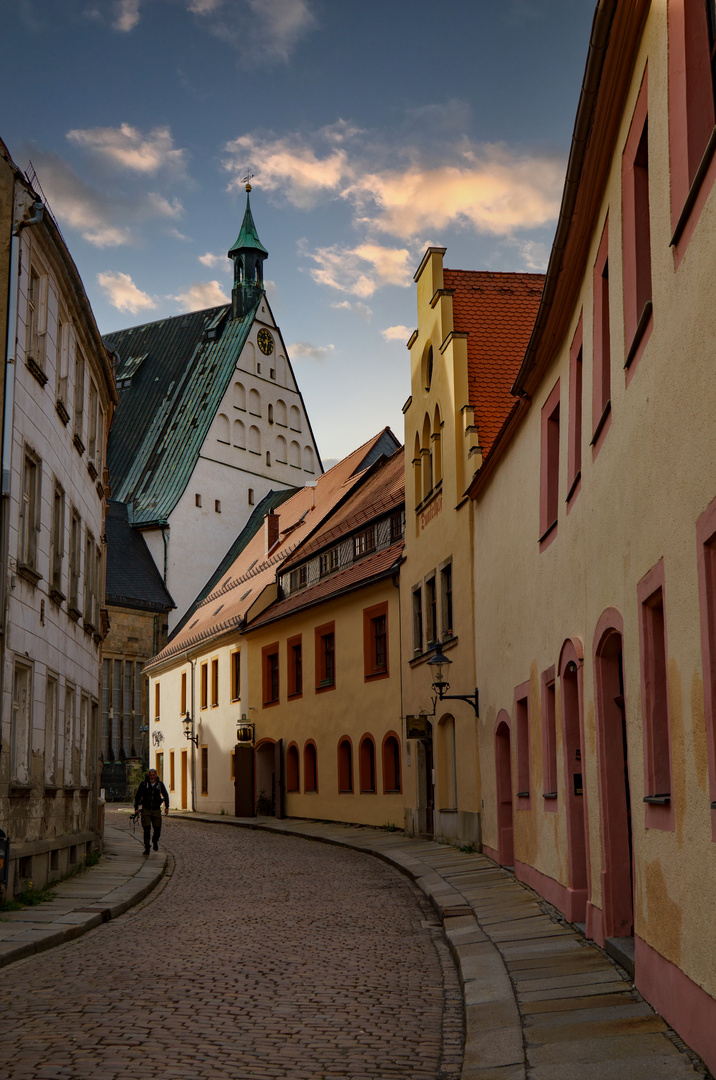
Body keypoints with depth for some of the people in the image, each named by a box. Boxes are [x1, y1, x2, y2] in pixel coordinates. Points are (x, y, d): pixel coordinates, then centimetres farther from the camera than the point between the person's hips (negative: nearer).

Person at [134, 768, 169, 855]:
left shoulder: (160, 784, 4)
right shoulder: (143, 784, -1)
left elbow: (165, 795, 15)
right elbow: (137, 796, 7)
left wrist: (167, 807, 10)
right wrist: (136, 808, 4)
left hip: (156, 810, 1)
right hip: (146, 810, -1)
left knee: (157, 829, -2)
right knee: (147, 829, -7)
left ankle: (155, 841, 29)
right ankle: (147, 848, 1)